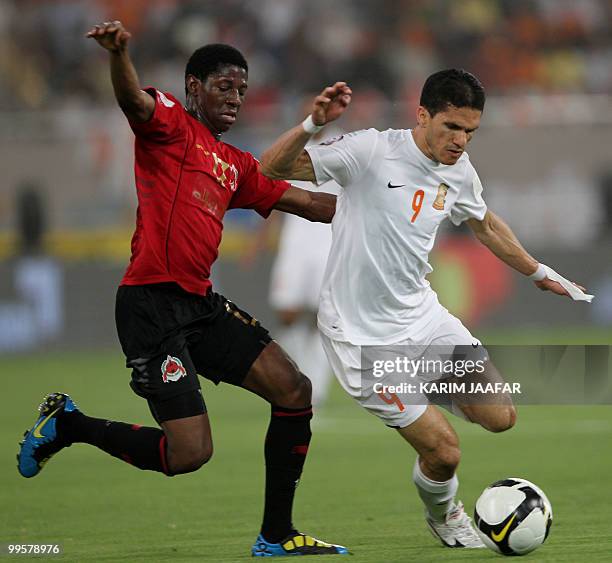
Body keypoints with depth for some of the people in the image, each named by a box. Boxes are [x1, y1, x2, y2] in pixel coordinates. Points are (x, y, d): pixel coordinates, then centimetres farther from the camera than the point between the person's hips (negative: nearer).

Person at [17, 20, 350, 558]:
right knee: (190, 453, -14)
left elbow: (307, 203, 28)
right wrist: (119, 53, -47)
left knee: (295, 392, 2)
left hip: (201, 304, 9)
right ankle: (68, 424, 10)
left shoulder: (237, 165, 21)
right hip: (152, 305, -9)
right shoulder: (170, 124, -2)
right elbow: (134, 100, -26)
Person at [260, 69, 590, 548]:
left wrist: (540, 273, 29)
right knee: (443, 451, -8)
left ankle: (433, 393, 29)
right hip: (365, 339, -6)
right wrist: (312, 124, -38)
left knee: (500, 417, -3)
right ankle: (443, 516, 27)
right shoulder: (371, 151, -20)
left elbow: (486, 225, 22)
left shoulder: (459, 171, 1)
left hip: (423, 316, 6)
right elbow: (270, 171, -22)